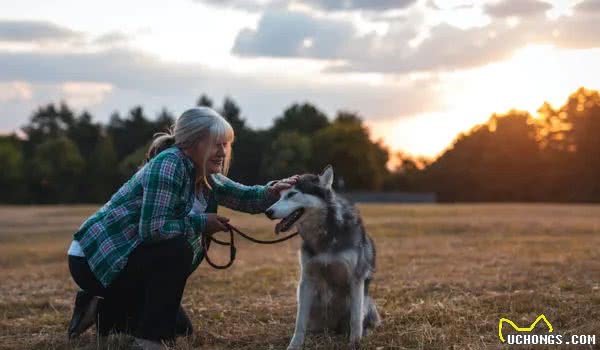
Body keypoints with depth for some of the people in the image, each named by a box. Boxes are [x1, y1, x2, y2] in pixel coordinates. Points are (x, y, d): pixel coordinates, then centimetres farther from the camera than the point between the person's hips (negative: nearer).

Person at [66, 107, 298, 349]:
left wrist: (273, 191, -17)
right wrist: (201, 223, -21)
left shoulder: (203, 175, 3)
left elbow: (245, 197, 4)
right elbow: (151, 229, -31)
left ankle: (102, 312, 23)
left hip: (130, 258, 9)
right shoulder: (169, 164, -24)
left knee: (180, 329, 13)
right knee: (177, 250, -31)